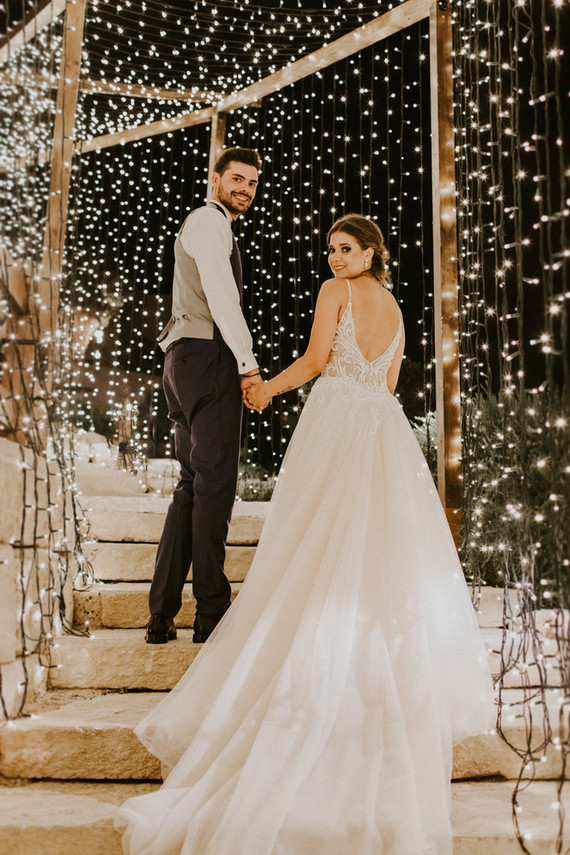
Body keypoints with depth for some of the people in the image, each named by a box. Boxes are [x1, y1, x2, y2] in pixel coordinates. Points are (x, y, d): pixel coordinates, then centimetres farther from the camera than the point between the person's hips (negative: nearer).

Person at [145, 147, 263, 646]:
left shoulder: (208, 227, 29)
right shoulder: (209, 221, -3)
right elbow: (221, 294, -17)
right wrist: (248, 363, -19)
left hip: (184, 361, 10)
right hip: (209, 357, -10)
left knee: (193, 484, 9)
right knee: (215, 482, -7)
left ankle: (163, 614, 8)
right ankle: (212, 613, -3)